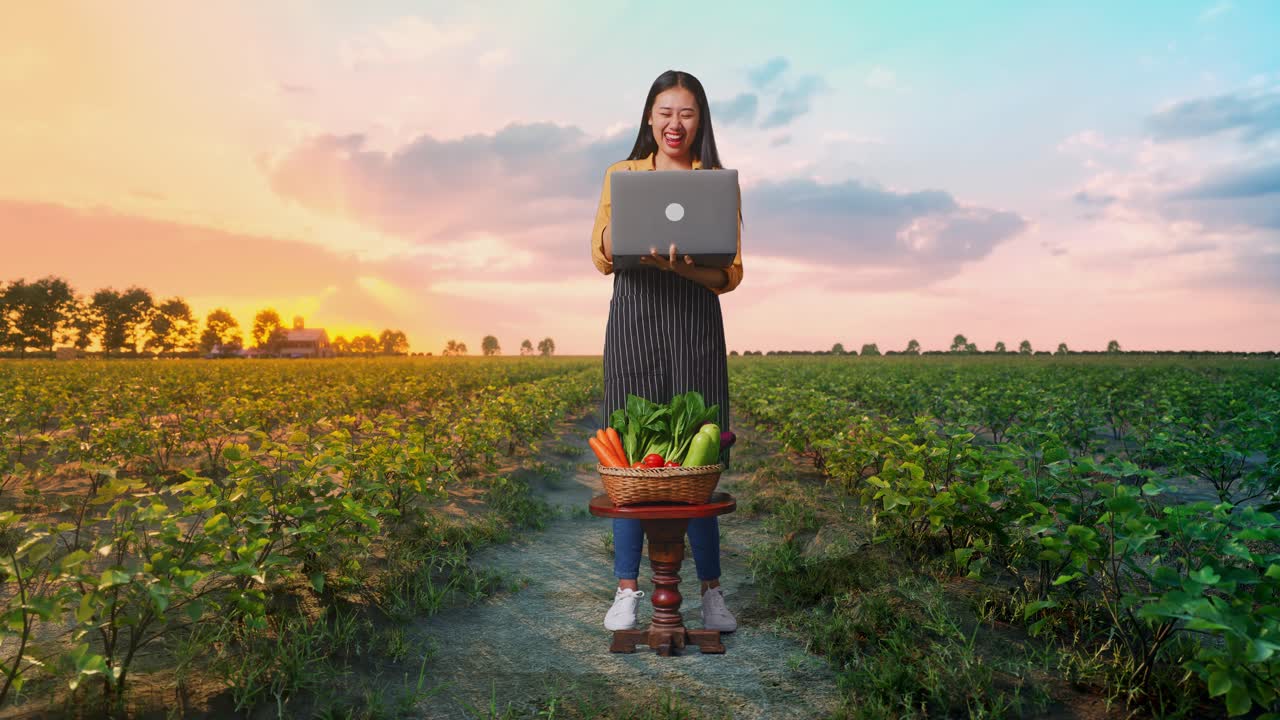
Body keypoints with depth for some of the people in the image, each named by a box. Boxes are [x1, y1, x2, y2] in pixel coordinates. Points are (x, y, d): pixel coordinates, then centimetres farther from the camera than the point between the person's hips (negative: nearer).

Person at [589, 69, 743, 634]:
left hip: (695, 323, 0)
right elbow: (601, 258, 5)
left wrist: (682, 263, -17)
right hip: (633, 319, 1)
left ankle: (711, 591, 12)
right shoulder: (622, 175, 13)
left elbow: (731, 273, 3)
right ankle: (627, 591, 10)